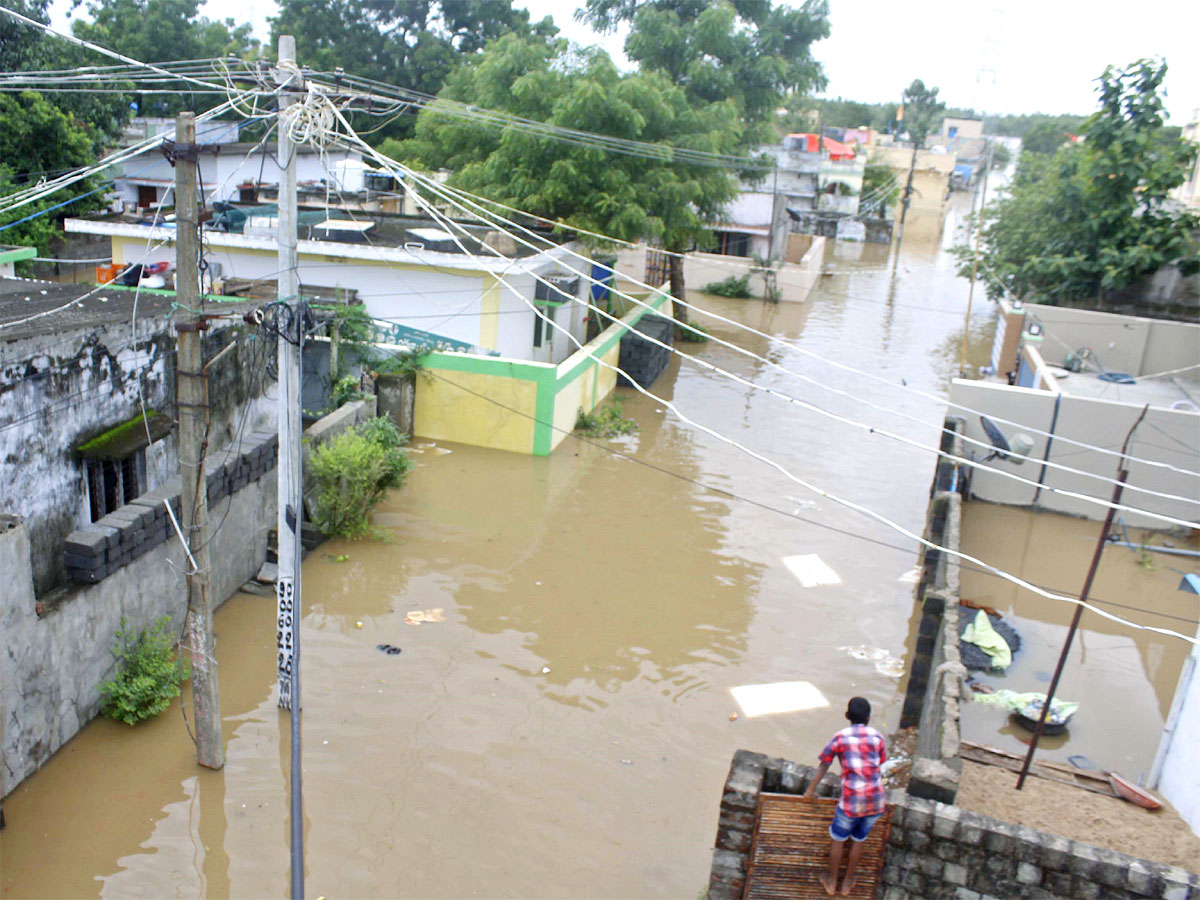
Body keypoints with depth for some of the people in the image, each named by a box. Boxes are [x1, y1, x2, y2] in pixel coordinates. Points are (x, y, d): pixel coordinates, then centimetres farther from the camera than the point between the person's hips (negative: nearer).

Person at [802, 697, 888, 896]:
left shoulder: (839, 737, -1)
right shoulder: (877, 736, 5)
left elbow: (823, 767, 4)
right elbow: (880, 765, 15)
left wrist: (810, 791, 15)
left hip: (852, 801, -3)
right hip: (877, 799, 3)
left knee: (837, 839, 19)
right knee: (858, 840, 22)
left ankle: (831, 881, 35)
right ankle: (848, 882, 37)